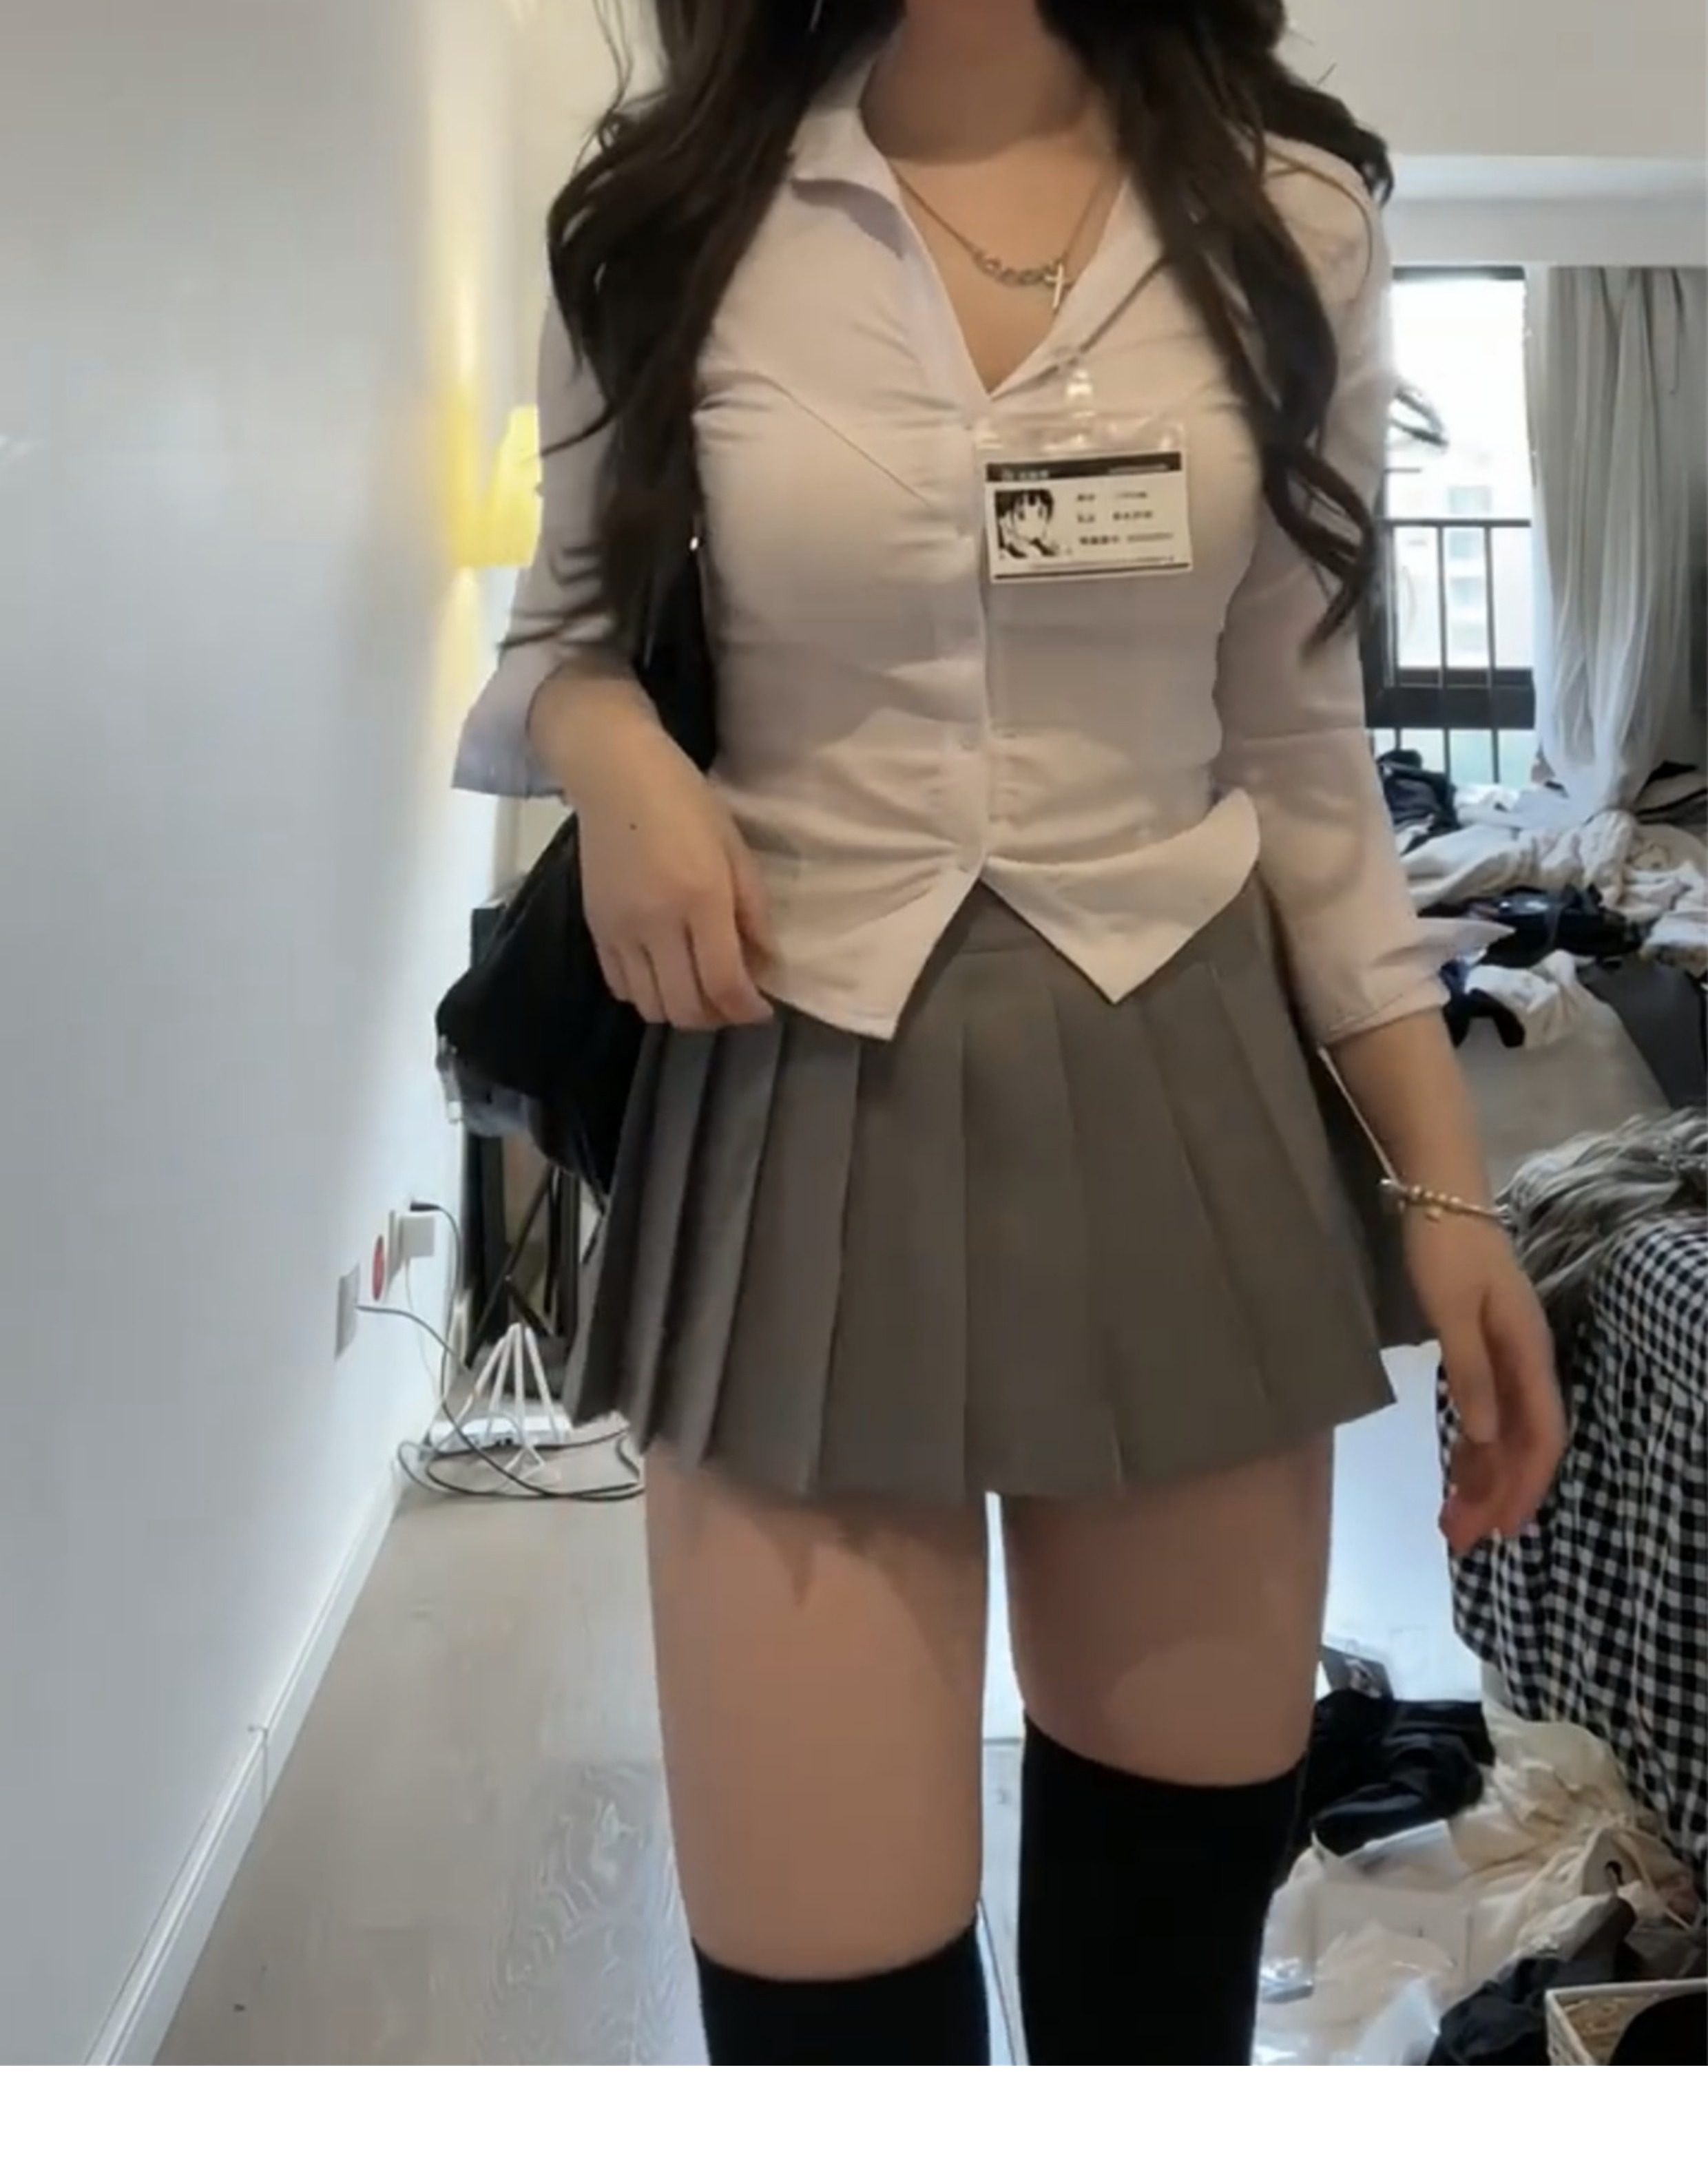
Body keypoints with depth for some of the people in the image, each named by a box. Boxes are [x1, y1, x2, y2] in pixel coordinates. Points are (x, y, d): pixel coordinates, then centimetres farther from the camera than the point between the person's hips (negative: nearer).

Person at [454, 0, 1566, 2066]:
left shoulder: (1285, 215, 3)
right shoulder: (669, 216, 1)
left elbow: (1299, 749, 8)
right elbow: (565, 626, 14)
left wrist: (1449, 1181, 5)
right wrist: (610, 748, -11)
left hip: (1177, 1085, 2)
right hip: (799, 1103, -1)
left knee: (1189, 1867, 11)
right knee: (815, 1957, -3)